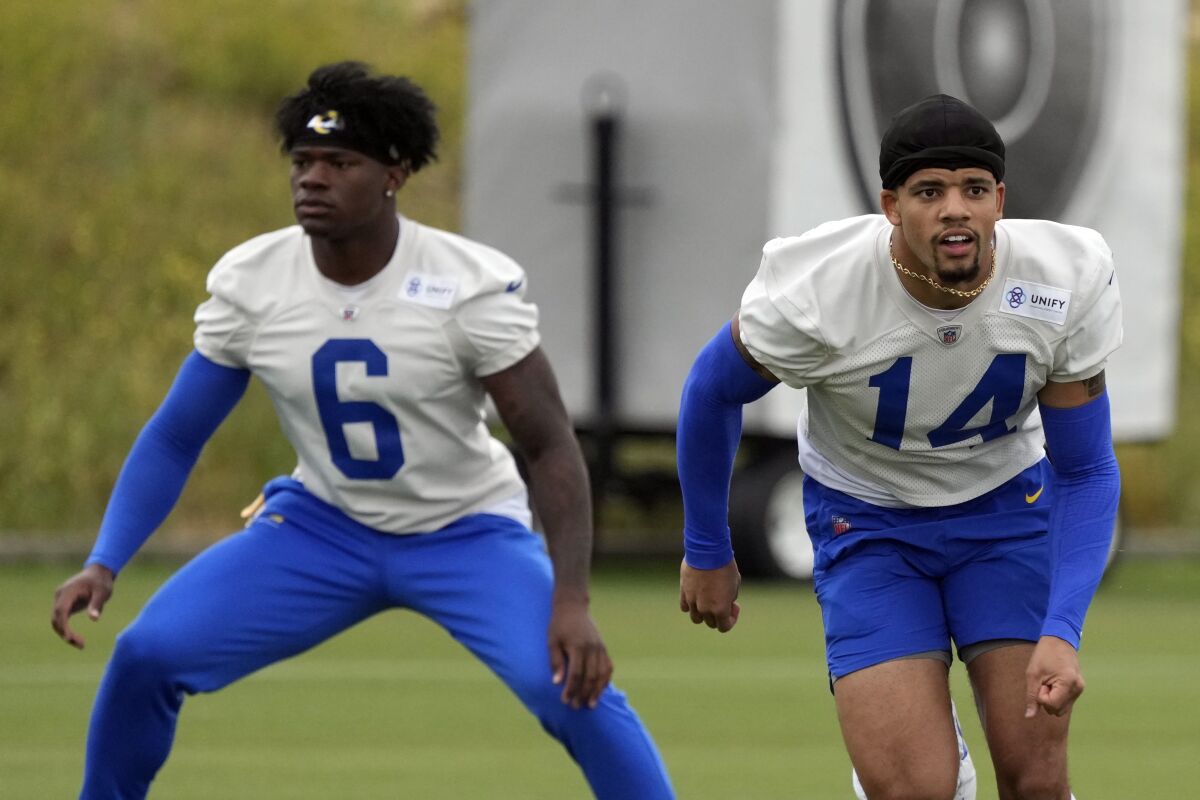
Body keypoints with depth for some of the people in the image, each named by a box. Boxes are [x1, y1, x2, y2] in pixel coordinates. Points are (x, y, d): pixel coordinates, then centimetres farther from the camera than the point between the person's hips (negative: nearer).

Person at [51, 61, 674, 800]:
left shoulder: (472, 286, -22)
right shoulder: (248, 283, -12)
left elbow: (549, 444, -20)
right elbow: (174, 439, -3)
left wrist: (571, 602, -30)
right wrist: (103, 565, -15)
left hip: (466, 535, -3)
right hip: (322, 525, 3)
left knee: (572, 688, -27)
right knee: (146, 655, -11)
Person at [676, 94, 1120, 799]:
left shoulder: (1071, 282, -23)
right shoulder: (816, 291, -28)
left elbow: (1085, 471, -11)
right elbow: (713, 393, -7)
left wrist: (1062, 632, -23)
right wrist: (707, 554, 4)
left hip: (1008, 505, 2)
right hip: (867, 522, -2)